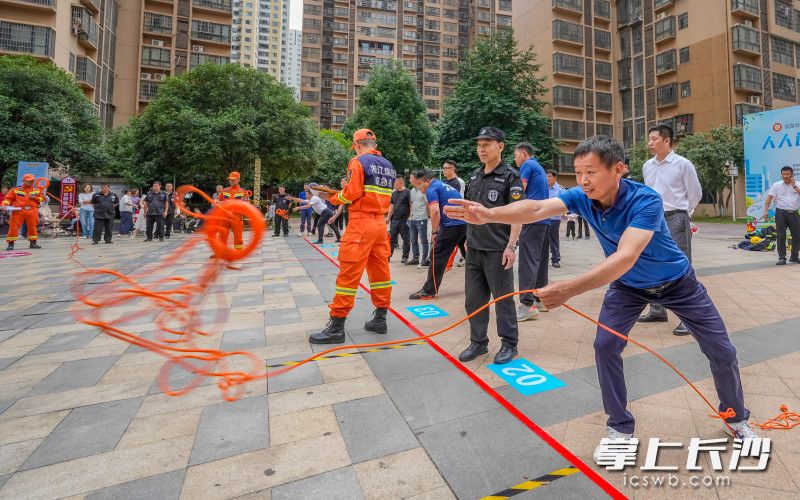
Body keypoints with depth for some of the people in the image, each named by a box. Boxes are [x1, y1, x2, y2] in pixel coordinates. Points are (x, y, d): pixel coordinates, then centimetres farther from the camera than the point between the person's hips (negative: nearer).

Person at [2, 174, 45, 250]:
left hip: (32, 211, 1)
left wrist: (35, 198, -8)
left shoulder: (38, 189, 11)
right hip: (18, 210, -1)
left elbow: (43, 199, 8)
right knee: (13, 227, -3)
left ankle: (33, 242, 19)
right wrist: (5, 204, -11)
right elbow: (8, 198, 6)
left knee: (32, 227, 7)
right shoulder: (16, 189, 7)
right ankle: (10, 243, 4)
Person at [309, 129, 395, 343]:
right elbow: (382, 193, 15)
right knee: (380, 269, 10)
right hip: (380, 222, 8)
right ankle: (380, 319, 18)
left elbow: (352, 192, -13)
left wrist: (334, 198, 6)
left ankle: (337, 327, 1)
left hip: (361, 222, -7)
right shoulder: (388, 166, 16)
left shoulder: (358, 162, -5)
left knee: (349, 273, -5)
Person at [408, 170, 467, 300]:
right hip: (466, 223, 9)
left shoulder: (431, 189, -3)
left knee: (438, 257, -4)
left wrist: (434, 232, -8)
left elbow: (435, 211, -18)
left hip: (453, 225, -9)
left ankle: (429, 291, -1)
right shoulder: (443, 185, 25)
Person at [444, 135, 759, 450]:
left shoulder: (645, 200, -35)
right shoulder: (581, 197, -22)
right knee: (605, 345, -10)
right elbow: (537, 208, -40)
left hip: (676, 282, -2)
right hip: (627, 285, 3)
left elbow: (626, 258, -50)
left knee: (722, 351, 7)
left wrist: (570, 289, -63)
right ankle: (621, 428, 10)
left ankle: (736, 418, 38)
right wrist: (488, 214, -59)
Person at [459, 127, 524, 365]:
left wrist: (510, 246, -18)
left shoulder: (510, 176, -6)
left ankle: (509, 344, 21)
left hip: (497, 250, -6)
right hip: (474, 249, 7)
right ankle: (478, 342, 26)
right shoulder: (475, 175, 13)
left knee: (502, 298, 5)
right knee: (474, 299, 12)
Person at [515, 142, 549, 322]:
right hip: (545, 219, 10)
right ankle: (539, 299, 18)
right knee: (541, 259, 11)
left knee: (528, 260, -13)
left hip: (533, 219, -10)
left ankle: (527, 304, -16)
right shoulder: (539, 167, 25)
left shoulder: (527, 165, -2)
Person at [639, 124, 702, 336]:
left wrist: (682, 212, 11)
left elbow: (695, 194, 2)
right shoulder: (647, 166, 9)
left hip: (676, 219, -6)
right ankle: (657, 310, 25)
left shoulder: (683, 164, -7)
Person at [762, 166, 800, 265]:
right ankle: (782, 258, 2)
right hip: (781, 213, -2)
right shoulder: (776, 185, 3)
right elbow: (769, 198, -1)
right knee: (781, 236, -3)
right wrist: (766, 211, -10)